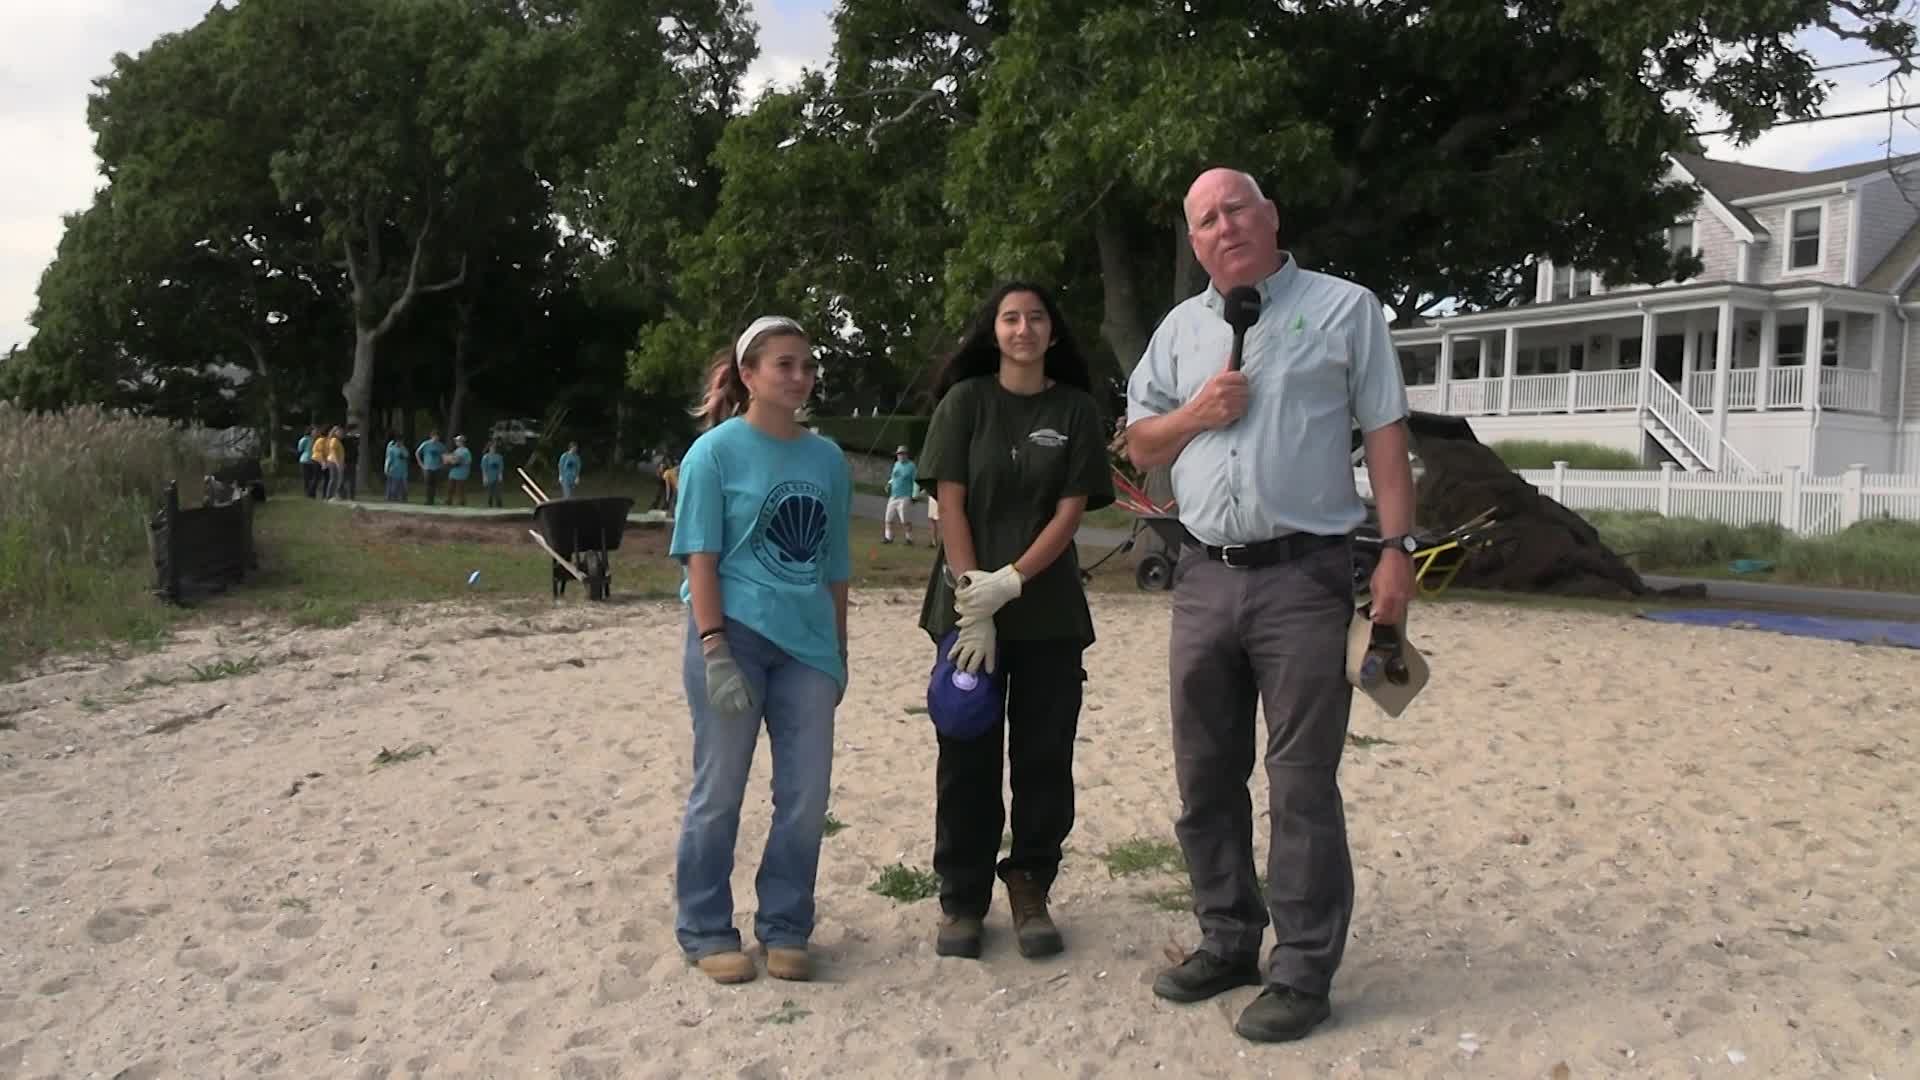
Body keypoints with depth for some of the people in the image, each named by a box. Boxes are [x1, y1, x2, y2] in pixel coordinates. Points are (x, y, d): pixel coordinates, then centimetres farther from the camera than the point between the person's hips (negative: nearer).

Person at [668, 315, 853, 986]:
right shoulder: (716, 451, -4)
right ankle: (707, 932, 20)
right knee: (719, 792, 4)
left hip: (807, 643, 5)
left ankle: (785, 928, 23)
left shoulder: (827, 458, 9)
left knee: (807, 796, 7)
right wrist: (715, 652, -16)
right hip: (735, 635, -4)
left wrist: (840, 653, 14)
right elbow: (701, 559, -8)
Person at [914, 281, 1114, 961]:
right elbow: (950, 504, -4)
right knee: (967, 757, 4)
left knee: (1043, 757, 4)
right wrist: (972, 603, -13)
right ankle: (961, 900, 14)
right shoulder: (965, 402, 2)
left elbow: (1071, 511, -2)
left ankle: (1030, 892, 18)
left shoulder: (1076, 410, 4)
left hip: (1049, 613, 1)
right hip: (967, 605, -1)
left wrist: (1011, 583, -15)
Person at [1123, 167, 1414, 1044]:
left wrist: (1397, 551, -9)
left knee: (1302, 784, -1)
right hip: (1204, 576, 5)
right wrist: (1195, 413, -2)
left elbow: (1385, 435, -2)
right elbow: (1140, 446, 18)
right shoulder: (1181, 326, 15)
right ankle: (1227, 941, 26)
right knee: (1205, 775, 11)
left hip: (1303, 576, -5)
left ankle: (1302, 972, 9)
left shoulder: (1344, 308, 2)